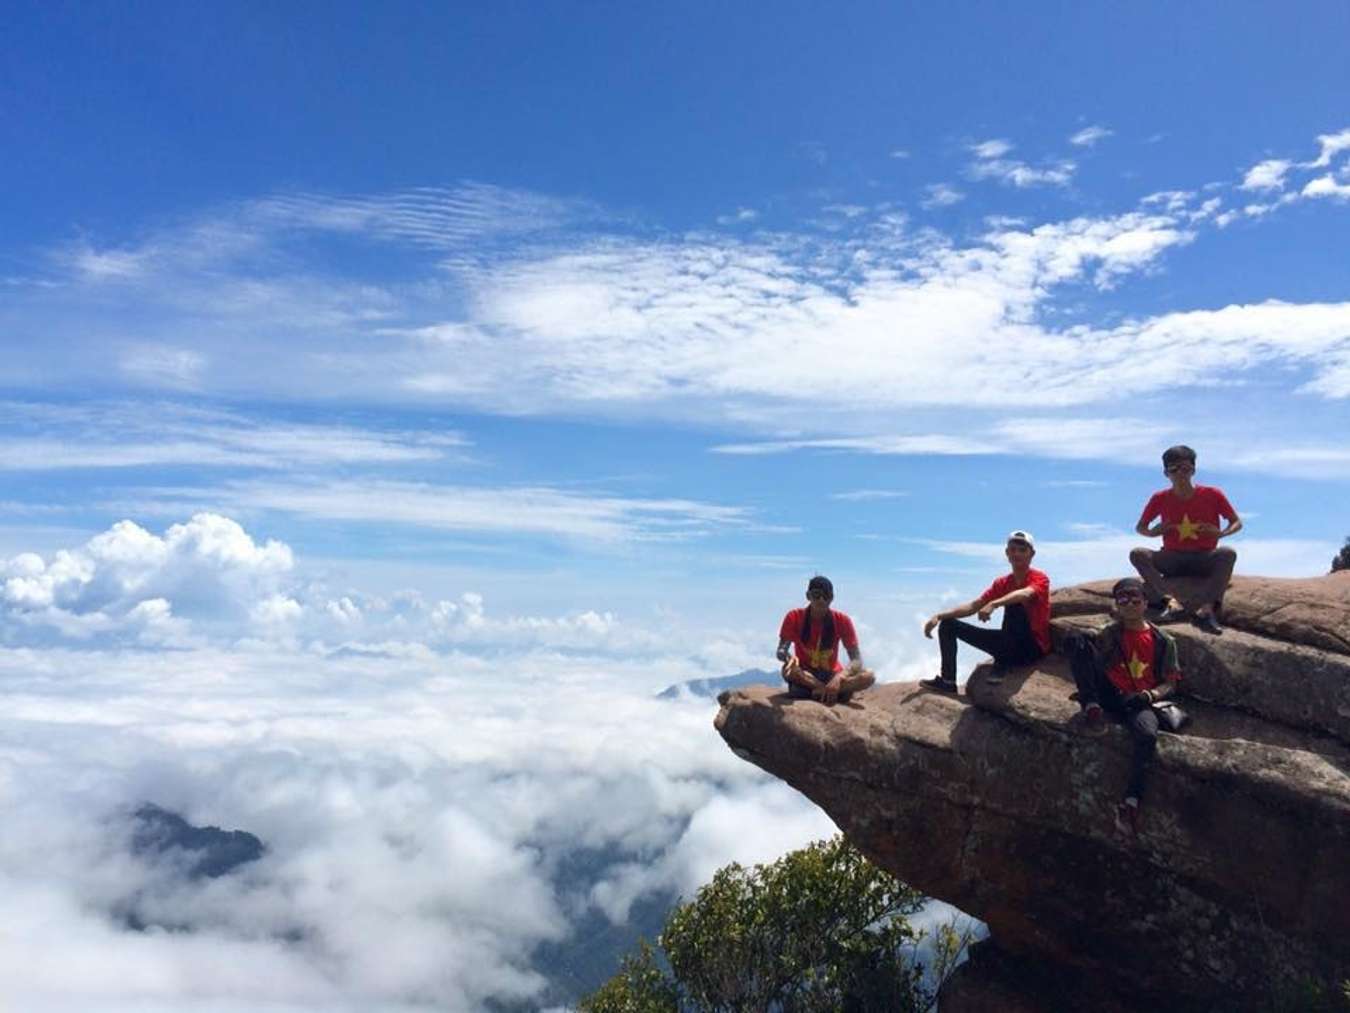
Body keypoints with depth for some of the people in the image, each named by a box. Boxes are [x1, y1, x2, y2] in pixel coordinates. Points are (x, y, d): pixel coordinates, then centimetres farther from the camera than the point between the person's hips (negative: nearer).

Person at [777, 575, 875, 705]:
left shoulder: (842, 621, -9)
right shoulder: (794, 617, -10)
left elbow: (857, 659, -13)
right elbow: (781, 651, -15)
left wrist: (839, 678, -33)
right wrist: (789, 656, -41)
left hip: (831, 676, 1)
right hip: (804, 675, -1)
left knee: (869, 676, -26)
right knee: (789, 669, -37)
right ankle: (841, 690, -26)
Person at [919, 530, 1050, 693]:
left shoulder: (1039, 579, -10)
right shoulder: (1002, 583, 8)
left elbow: (1025, 594, -34)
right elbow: (973, 606, 5)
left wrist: (994, 604, -50)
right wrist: (939, 616, -7)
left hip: (1033, 647, -7)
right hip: (1010, 645, 7)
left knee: (1013, 602, -34)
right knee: (948, 625, 4)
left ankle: (1001, 665, -20)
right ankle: (947, 681, -3)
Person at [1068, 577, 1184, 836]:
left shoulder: (1162, 640, 9)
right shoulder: (1109, 633, 12)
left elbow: (1170, 684, 7)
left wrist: (1148, 695, -12)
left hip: (1139, 701, -1)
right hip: (1108, 695, 1)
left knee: (1147, 734, -38)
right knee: (1076, 640, -21)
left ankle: (1130, 802, -29)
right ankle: (1091, 708, -20)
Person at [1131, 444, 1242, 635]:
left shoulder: (1212, 495, -3)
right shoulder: (1160, 499, 1)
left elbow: (1237, 523, 5)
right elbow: (1140, 527, 10)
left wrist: (1221, 533, -18)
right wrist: (1152, 532, -14)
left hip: (1205, 560, -1)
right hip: (1172, 560, 1)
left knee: (1228, 553, -33)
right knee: (1137, 554, -25)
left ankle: (1206, 608, -45)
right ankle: (1170, 601, -44)